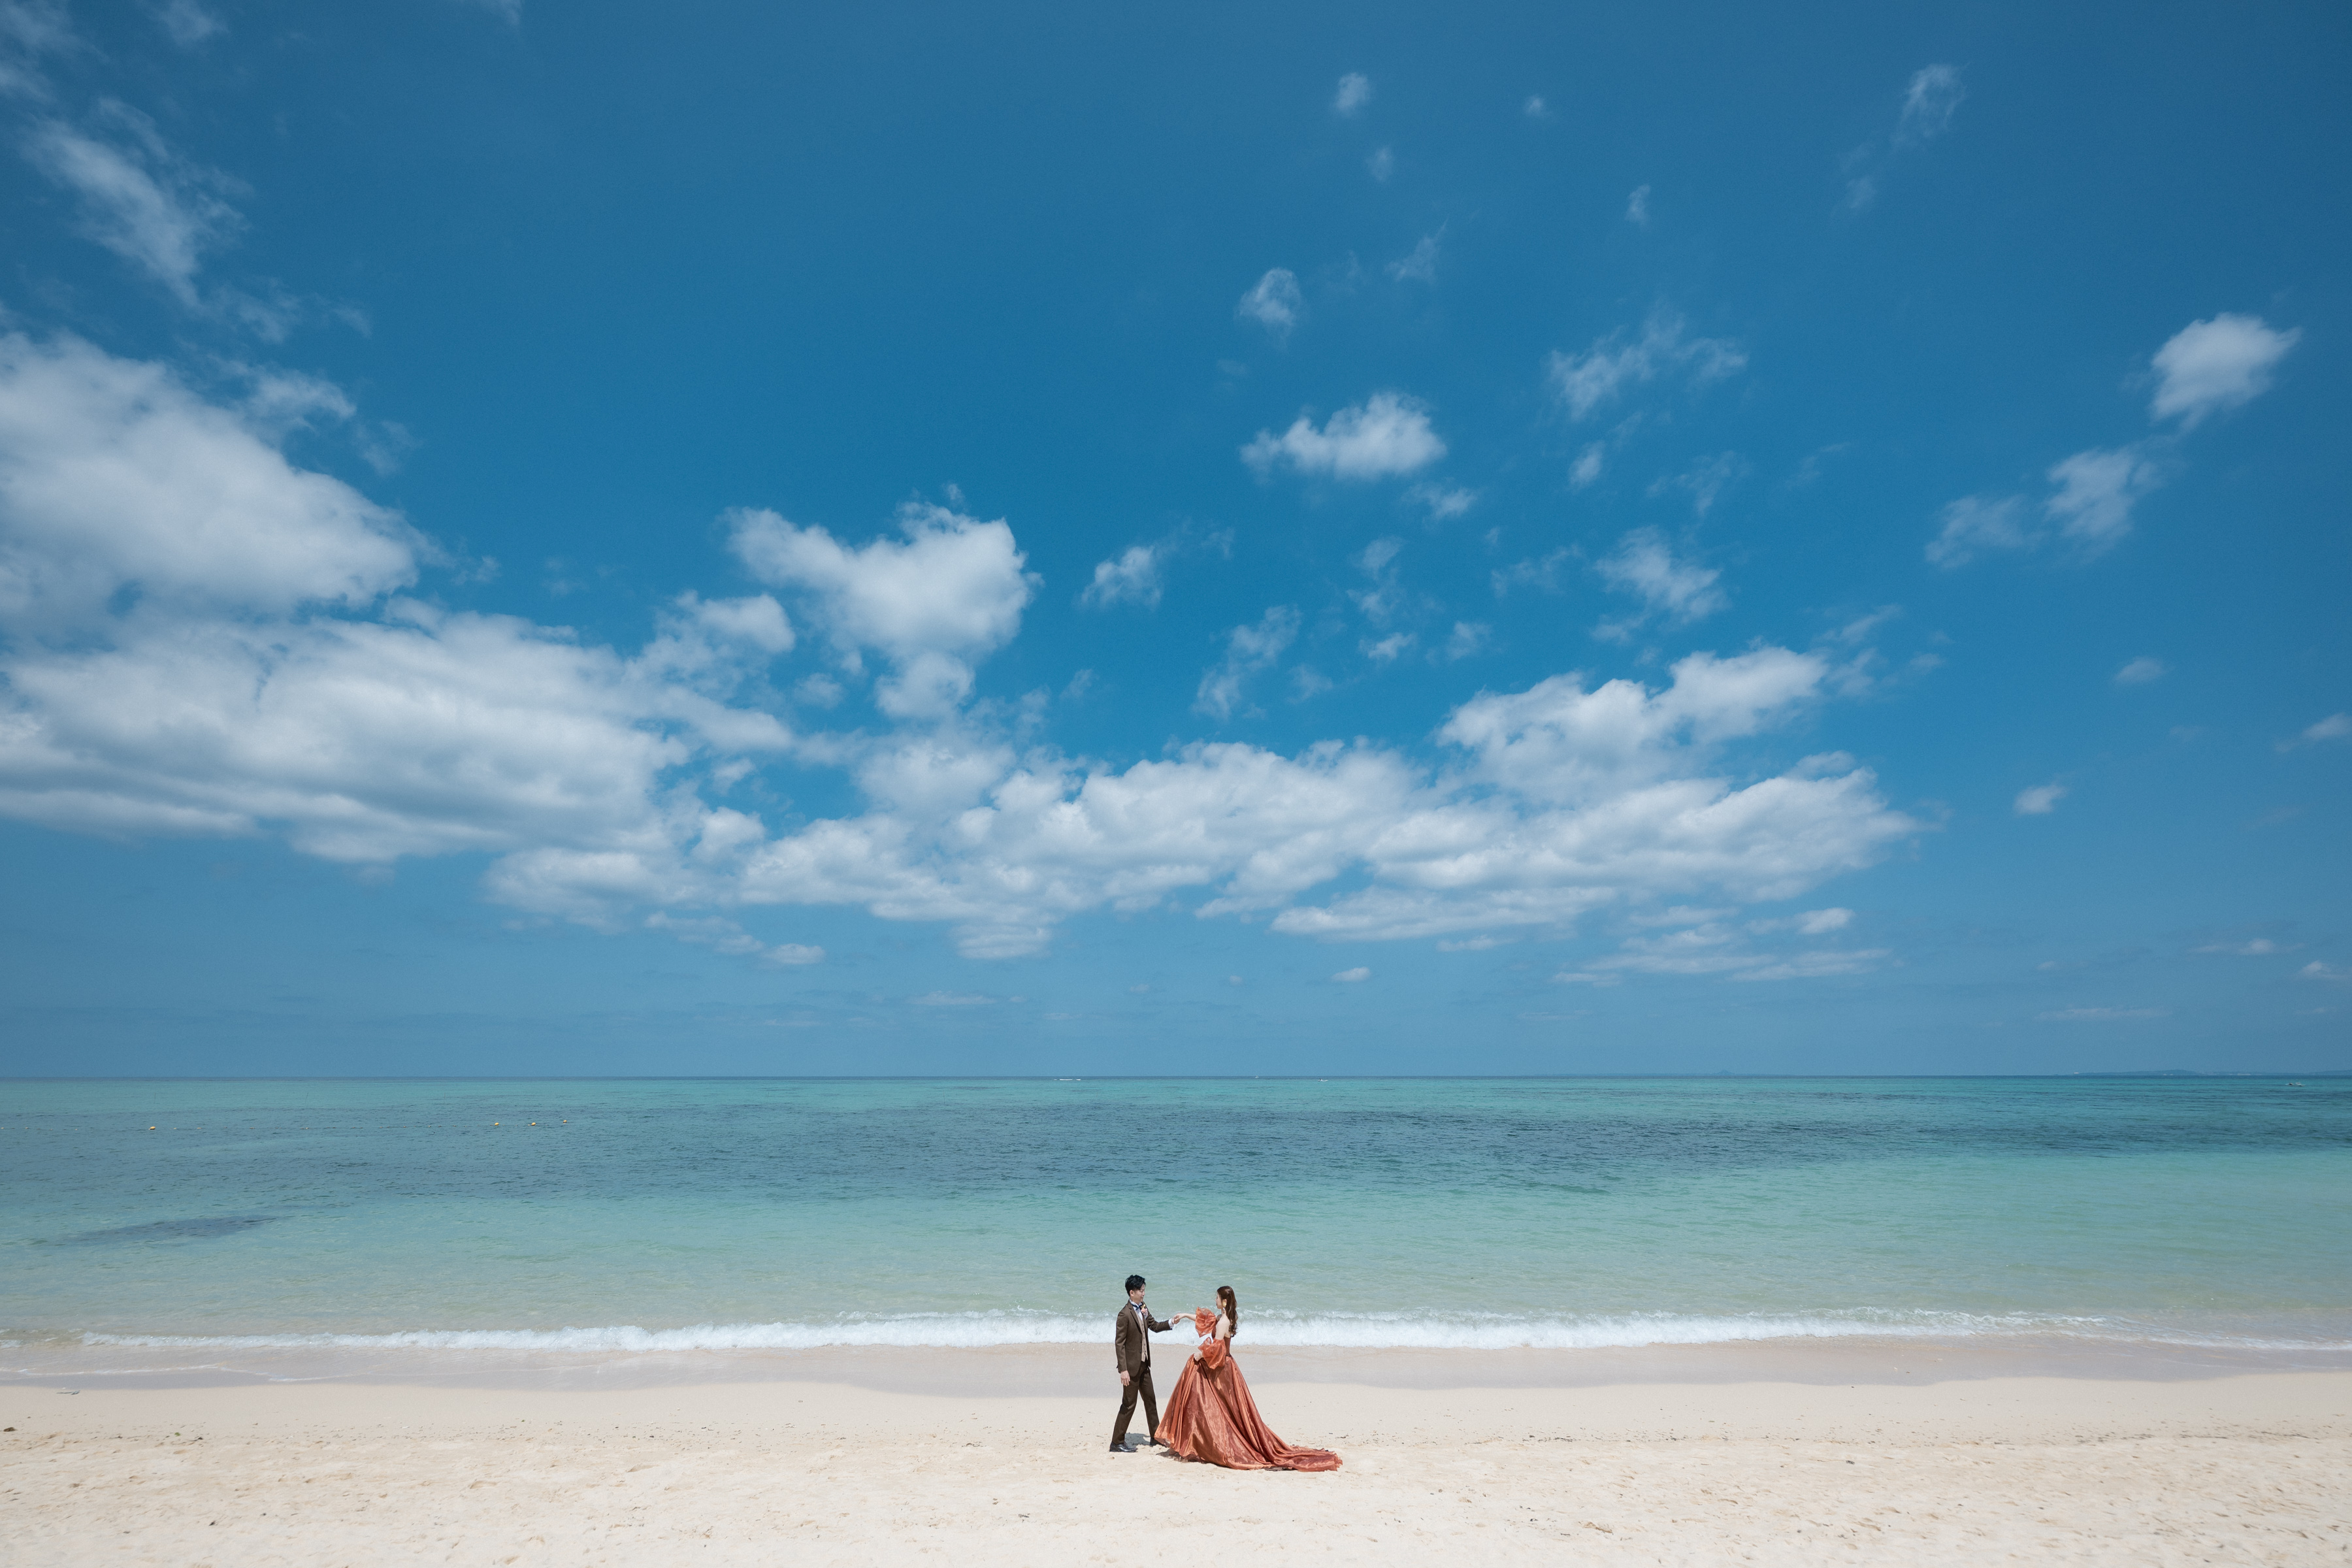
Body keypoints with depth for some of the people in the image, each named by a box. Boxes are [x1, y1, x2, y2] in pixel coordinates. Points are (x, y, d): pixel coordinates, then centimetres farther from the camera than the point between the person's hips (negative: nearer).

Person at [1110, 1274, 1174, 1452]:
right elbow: (1119, 1343, -20)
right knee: (1129, 1404, -1)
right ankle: (1117, 1442, 11)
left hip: (1144, 1364, 8)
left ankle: (1156, 1436, 33)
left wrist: (1171, 1323, 0)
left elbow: (1155, 1326, 17)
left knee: (1150, 1399, 18)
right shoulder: (1125, 1314, -21)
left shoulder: (1143, 1309, 4)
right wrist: (1123, 1370, -22)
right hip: (1132, 1366, -8)